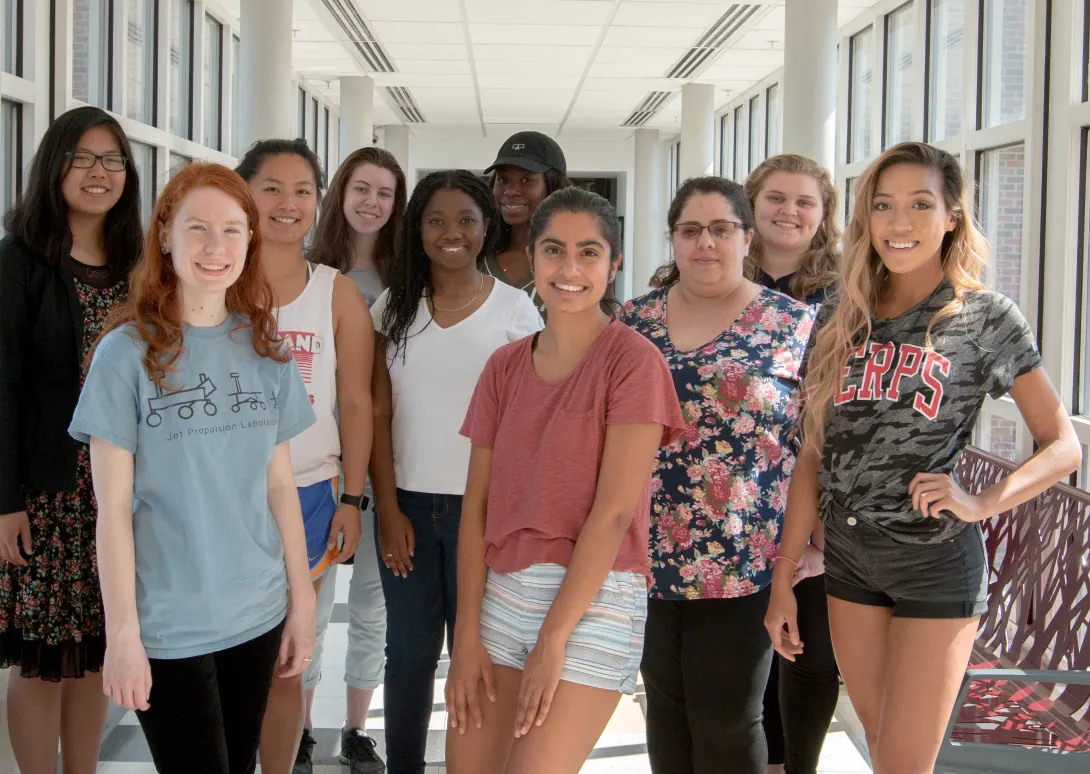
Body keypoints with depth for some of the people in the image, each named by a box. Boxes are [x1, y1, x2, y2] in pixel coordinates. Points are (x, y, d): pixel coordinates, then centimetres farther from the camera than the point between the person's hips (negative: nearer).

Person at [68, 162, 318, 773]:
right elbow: (113, 506, -8)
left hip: (258, 615, 4)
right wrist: (122, 633, -9)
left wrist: (303, 598, 7)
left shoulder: (265, 349, 4)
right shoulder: (128, 351, -9)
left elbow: (279, 483, 8)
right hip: (167, 626, -4)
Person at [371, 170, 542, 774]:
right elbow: (379, 414, 4)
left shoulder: (515, 308, -1)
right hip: (408, 505, 2)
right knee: (408, 654, 8)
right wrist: (389, 509, -2)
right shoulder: (394, 306, 5)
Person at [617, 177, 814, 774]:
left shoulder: (794, 323, -3)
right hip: (648, 557, 4)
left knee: (727, 724, 2)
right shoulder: (635, 320, 8)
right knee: (665, 711, 15)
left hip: (742, 562, -4)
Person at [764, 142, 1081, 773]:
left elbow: (1063, 446, -4)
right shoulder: (840, 320, 6)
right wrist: (783, 580, 6)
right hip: (848, 558, 4)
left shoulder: (987, 318, -5)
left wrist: (982, 503, -20)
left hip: (937, 560, -4)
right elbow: (814, 458, 8)